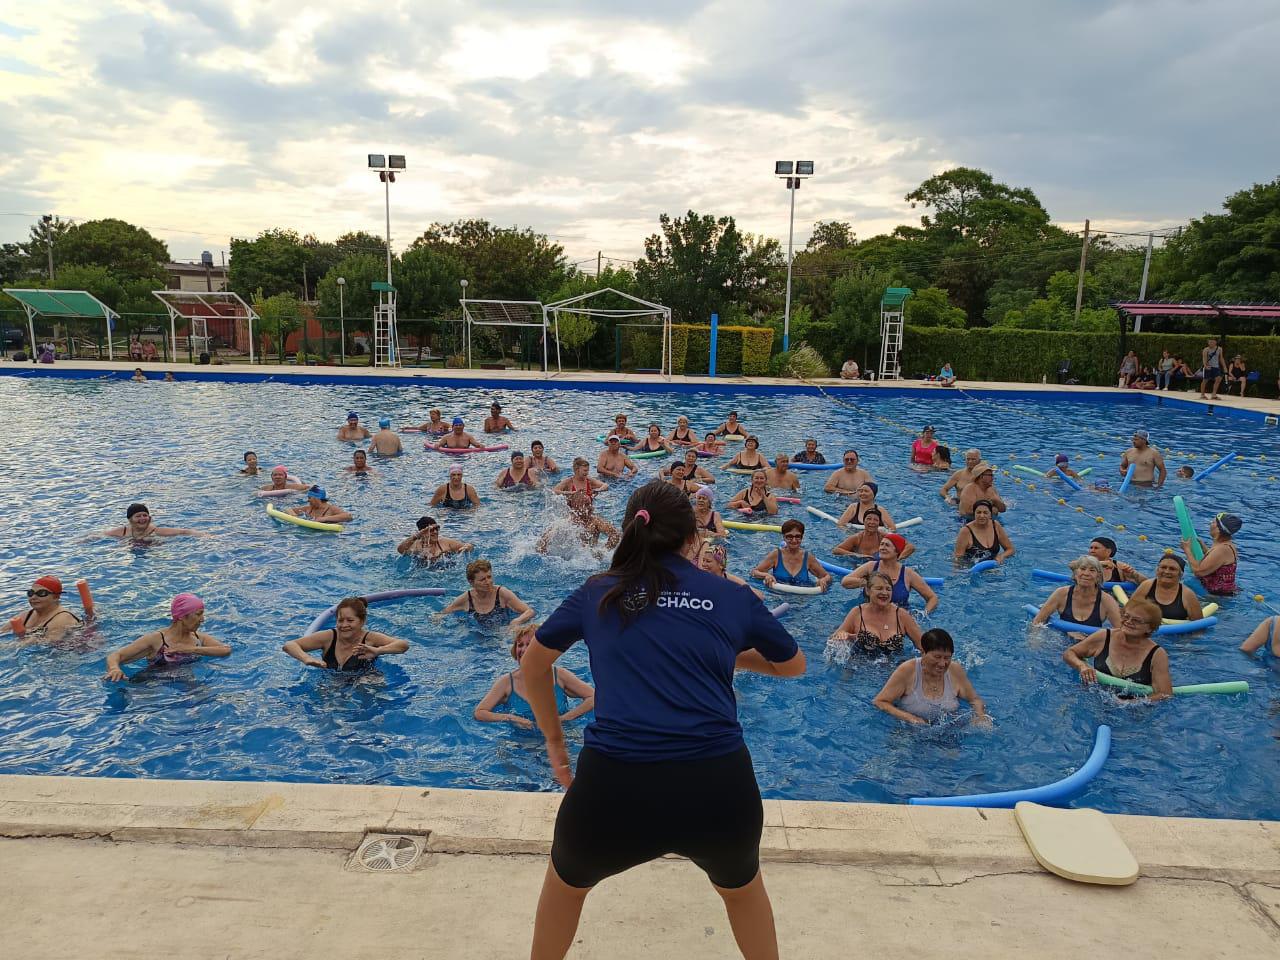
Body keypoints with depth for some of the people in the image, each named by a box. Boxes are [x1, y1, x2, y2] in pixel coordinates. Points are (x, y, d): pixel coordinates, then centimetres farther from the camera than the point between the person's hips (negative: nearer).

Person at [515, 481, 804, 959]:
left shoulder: (598, 593, 11)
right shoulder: (731, 596, 10)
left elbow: (533, 666, 25)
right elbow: (793, 665, 26)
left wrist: (555, 741, 37)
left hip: (613, 786, 0)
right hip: (718, 788, 1)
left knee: (567, 879, 34)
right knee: (740, 884, 36)